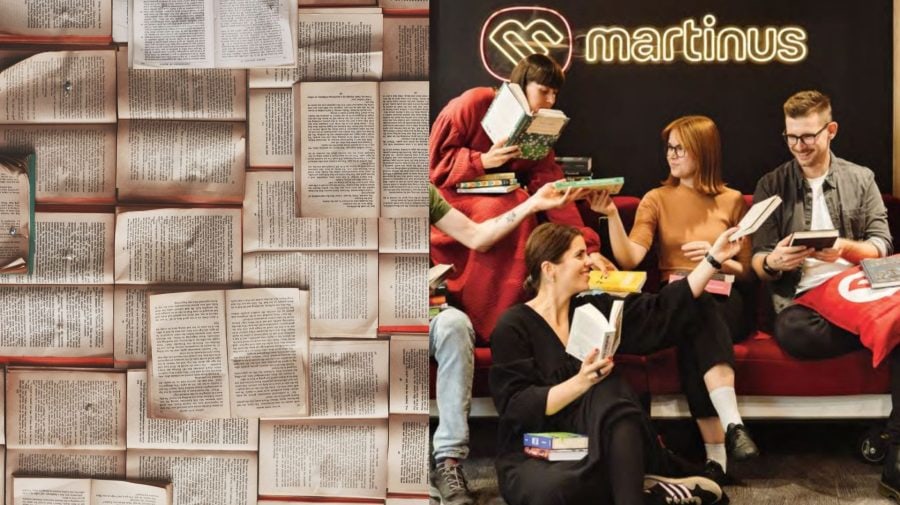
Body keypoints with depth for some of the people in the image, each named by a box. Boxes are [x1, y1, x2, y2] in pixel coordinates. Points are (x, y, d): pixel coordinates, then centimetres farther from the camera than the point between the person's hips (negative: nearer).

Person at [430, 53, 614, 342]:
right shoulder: (475, 103, -14)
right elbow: (434, 159, -13)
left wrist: (588, 247, -17)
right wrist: (482, 161, -26)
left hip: (494, 197, 6)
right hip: (446, 192, -5)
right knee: (506, 209, -31)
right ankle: (488, 327, -22)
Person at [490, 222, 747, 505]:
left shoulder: (596, 308, 8)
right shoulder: (513, 326, -9)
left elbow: (663, 310, 4)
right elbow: (517, 406, -17)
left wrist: (713, 258, 0)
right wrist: (580, 382, -31)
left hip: (595, 444, 4)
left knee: (608, 390, -28)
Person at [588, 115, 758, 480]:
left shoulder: (732, 201, 11)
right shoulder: (656, 200, 11)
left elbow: (748, 273, 11)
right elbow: (629, 259, -5)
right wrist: (612, 216, -18)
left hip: (725, 302, 0)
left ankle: (716, 455, -44)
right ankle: (732, 426, -44)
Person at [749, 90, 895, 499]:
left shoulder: (861, 179, 15)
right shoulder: (771, 186, 12)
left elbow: (882, 245, 8)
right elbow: (757, 262, 7)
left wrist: (846, 248, -15)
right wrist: (772, 263, -18)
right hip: (800, 299, -1)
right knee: (790, 331, -39)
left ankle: (895, 464, -25)